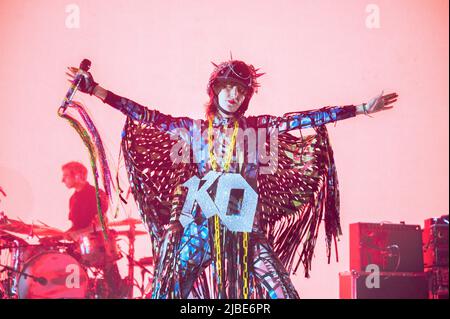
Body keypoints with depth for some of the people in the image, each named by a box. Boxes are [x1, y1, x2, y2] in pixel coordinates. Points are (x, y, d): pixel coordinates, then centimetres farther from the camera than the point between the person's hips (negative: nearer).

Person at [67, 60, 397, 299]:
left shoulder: (258, 128, 8)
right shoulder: (193, 129, 7)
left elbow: (306, 118, 4)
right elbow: (147, 115, 1)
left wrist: (362, 109, 1)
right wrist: (95, 89, -5)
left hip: (245, 230, 1)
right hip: (198, 228, 0)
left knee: (282, 293, -5)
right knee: (170, 292, 1)